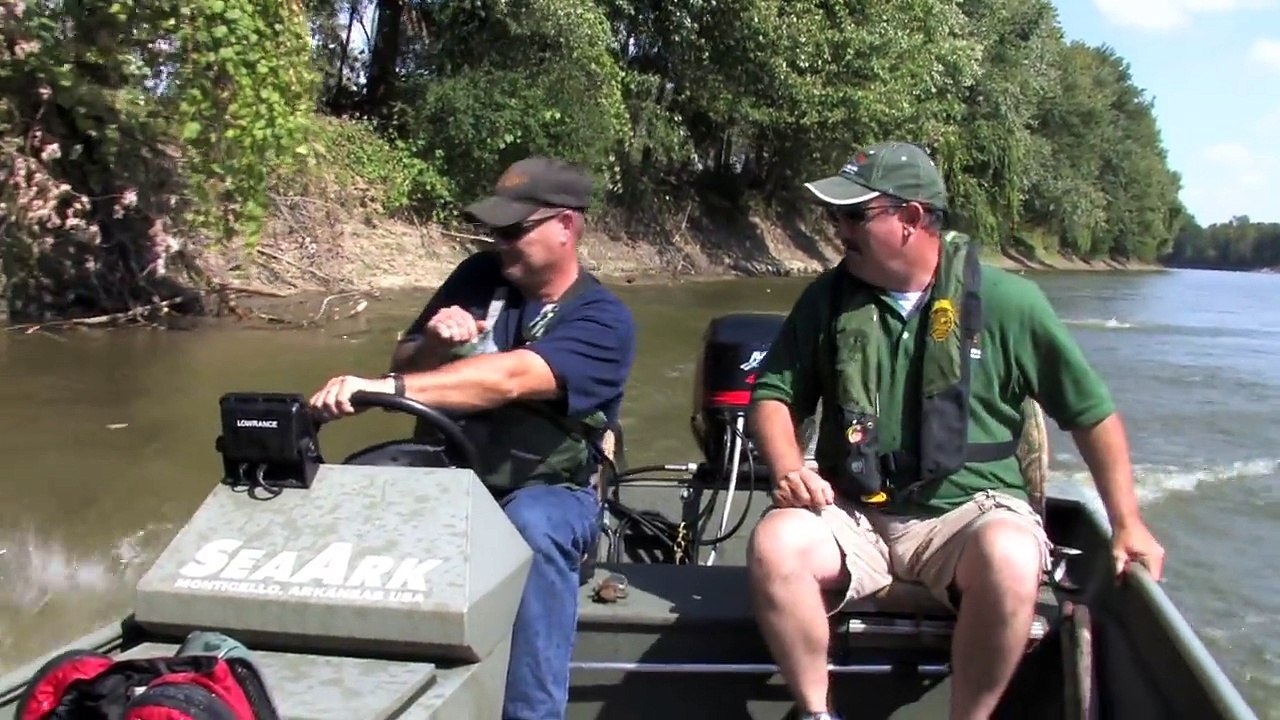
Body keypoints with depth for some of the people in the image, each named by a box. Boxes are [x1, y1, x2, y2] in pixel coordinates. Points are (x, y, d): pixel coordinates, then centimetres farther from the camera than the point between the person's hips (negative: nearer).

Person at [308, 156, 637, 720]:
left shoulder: (602, 320, -12)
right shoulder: (479, 276, 4)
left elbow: (508, 380, -30)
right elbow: (406, 365, 9)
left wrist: (383, 387, -40)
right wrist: (433, 343, -15)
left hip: (547, 491, -4)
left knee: (533, 528, -38)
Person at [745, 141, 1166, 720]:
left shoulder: (1006, 301, -3)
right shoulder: (827, 299, 4)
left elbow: (1091, 411, 5)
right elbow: (773, 393, 8)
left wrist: (1126, 523, 4)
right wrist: (788, 469, -12)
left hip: (969, 508, -1)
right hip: (854, 514, 2)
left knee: (1009, 559, -35)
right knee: (774, 544, -28)